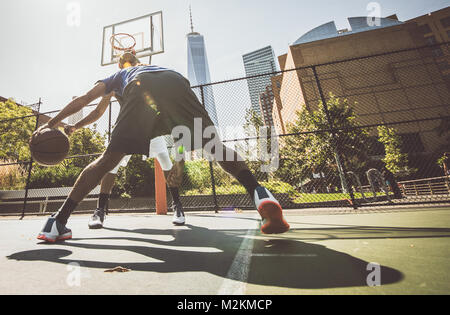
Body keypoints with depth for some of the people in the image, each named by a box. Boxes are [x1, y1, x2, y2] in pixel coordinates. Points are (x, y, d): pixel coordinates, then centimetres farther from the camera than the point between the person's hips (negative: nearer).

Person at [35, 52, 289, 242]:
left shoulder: (119, 75, 43)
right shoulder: (163, 67, 49)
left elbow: (83, 100, 34)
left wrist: (51, 123, 41)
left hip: (140, 89, -1)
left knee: (109, 159, 5)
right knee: (214, 146, 1)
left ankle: (58, 222, 4)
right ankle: (260, 194, -17)